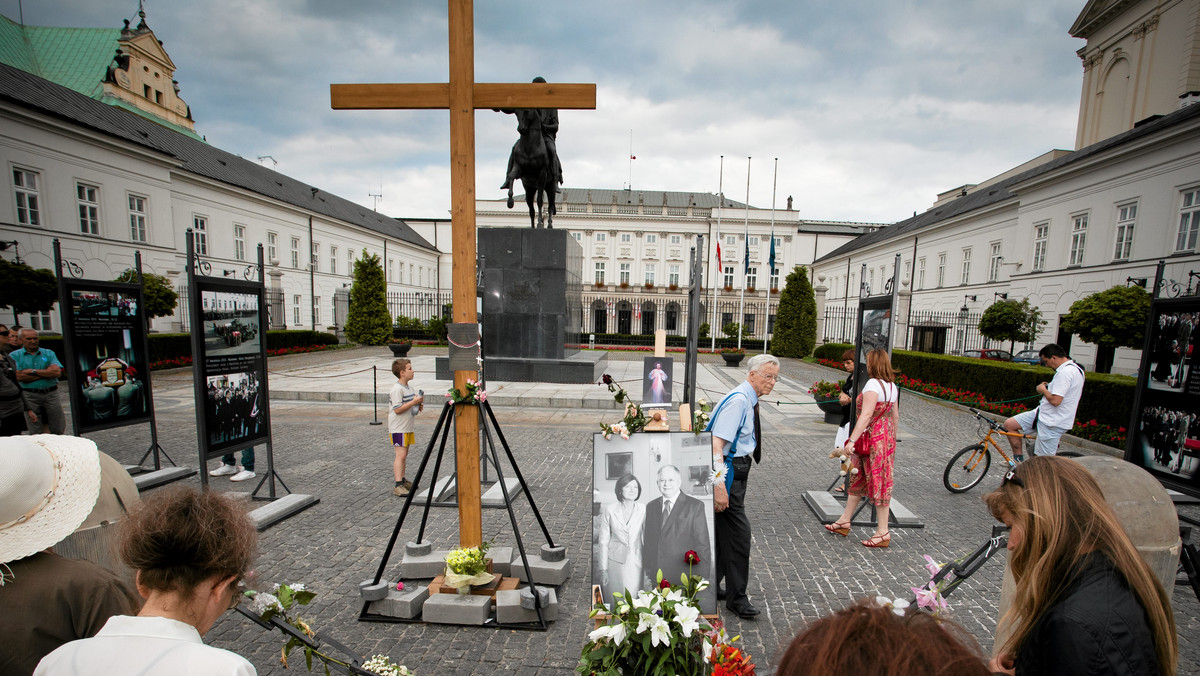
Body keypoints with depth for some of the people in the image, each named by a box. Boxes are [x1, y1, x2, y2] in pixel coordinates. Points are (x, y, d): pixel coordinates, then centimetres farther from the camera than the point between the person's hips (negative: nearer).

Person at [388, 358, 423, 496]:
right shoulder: (397, 389, -17)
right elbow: (398, 409, -23)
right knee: (400, 455, -13)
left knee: (404, 455, 16)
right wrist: (414, 402, -21)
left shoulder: (408, 387, 13)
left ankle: (403, 481, 25)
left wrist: (418, 406, 6)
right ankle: (398, 486, -13)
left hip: (408, 427, 9)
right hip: (398, 428, -9)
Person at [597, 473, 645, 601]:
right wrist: (603, 569, -1)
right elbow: (604, 541, 0)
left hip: (635, 562, 1)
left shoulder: (643, 509, -2)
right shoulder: (609, 510, -4)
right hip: (614, 561, -1)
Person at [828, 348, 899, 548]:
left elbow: (866, 415, -24)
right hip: (886, 438, 10)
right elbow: (896, 417, 15)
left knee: (878, 482, 0)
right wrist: (892, 440, 24)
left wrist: (852, 439, -25)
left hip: (873, 439, -10)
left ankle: (883, 532, 12)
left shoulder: (873, 384, -18)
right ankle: (844, 521, 27)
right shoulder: (892, 386, 10)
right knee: (857, 478, 16)